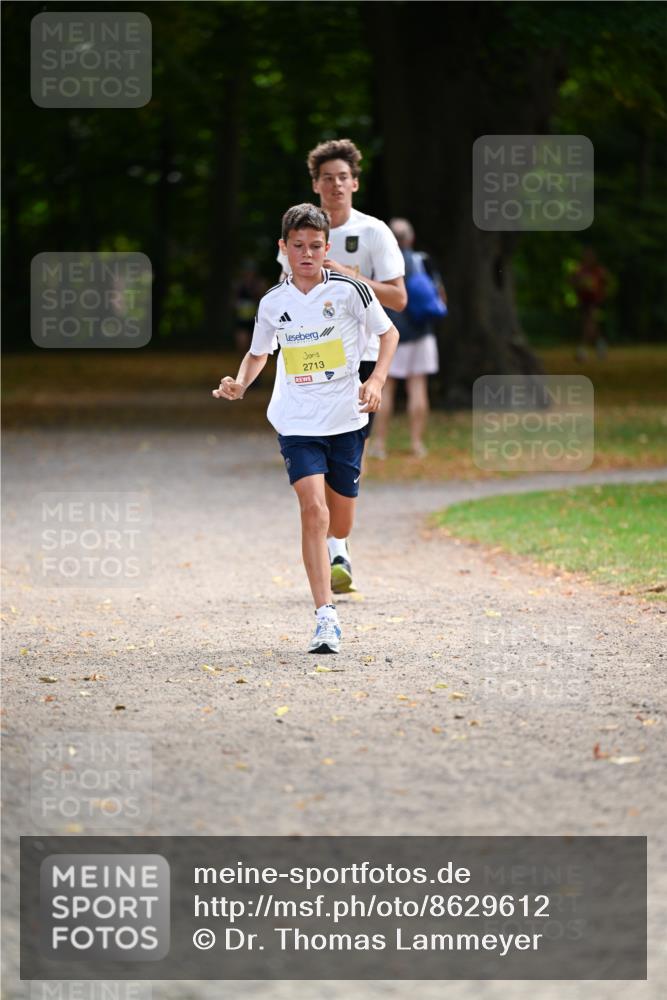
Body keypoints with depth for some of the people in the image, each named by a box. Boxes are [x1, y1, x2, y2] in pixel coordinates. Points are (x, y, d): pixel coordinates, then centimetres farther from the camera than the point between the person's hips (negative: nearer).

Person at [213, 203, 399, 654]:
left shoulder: (349, 290, -6)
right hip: (297, 422, 0)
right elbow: (259, 352, 17)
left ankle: (329, 549, 48)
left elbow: (389, 332, 4)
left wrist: (377, 381, -11)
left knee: (341, 525, 7)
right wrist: (240, 384, -2)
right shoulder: (273, 302, 1)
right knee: (313, 508, -18)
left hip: (346, 418, 0)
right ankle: (326, 617, -18)